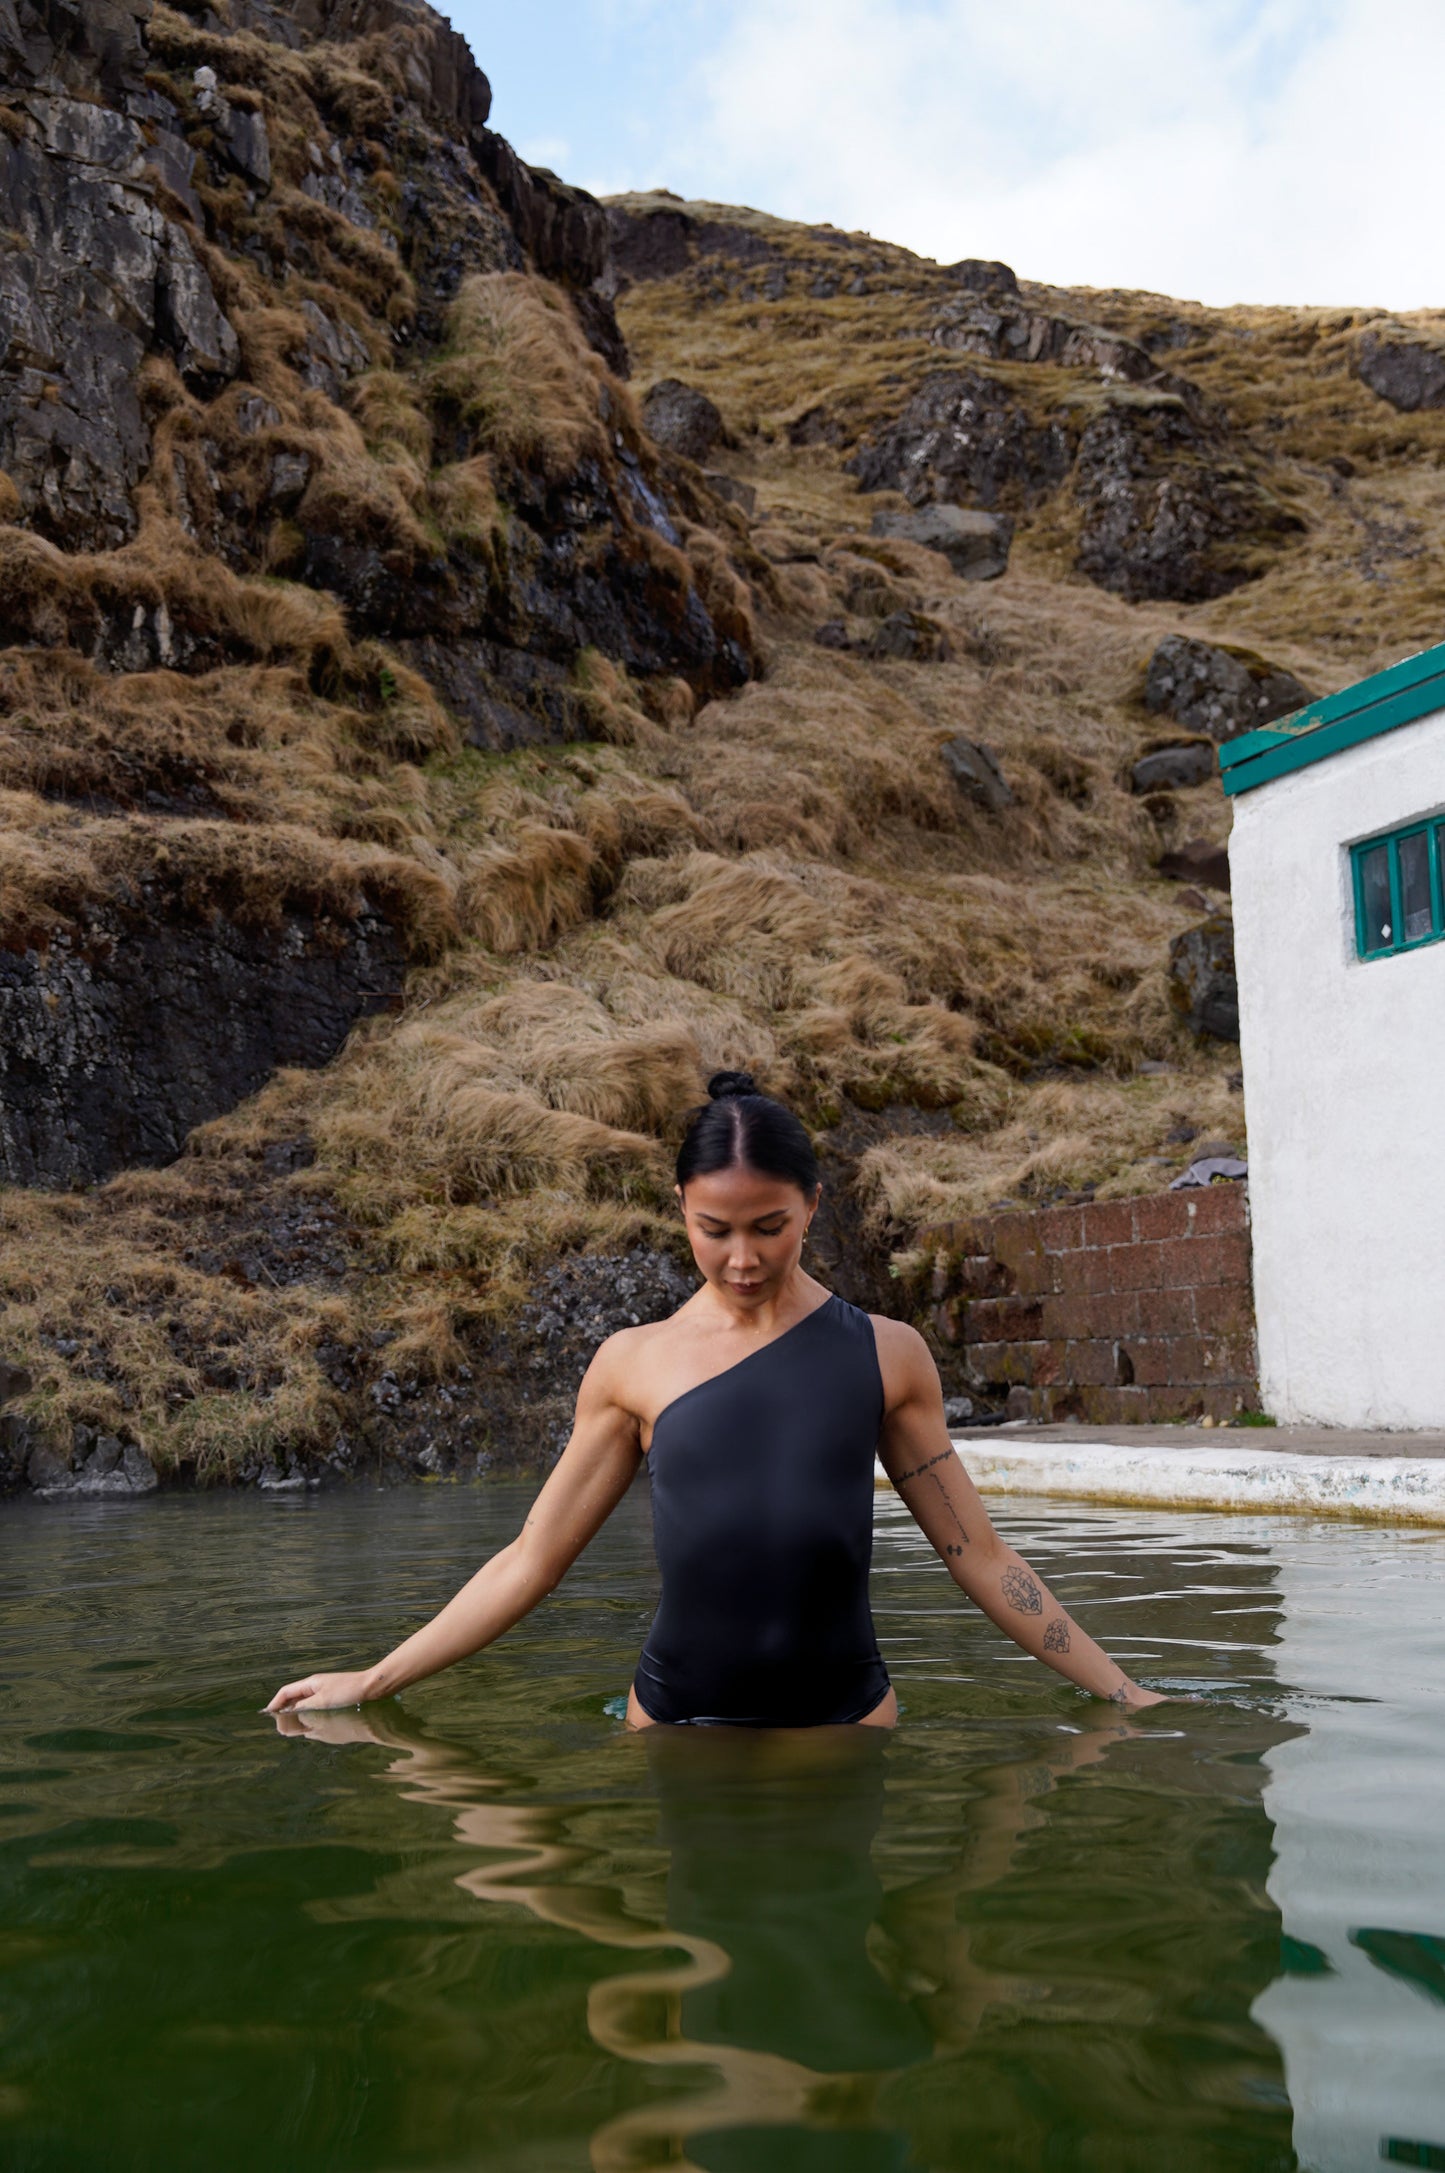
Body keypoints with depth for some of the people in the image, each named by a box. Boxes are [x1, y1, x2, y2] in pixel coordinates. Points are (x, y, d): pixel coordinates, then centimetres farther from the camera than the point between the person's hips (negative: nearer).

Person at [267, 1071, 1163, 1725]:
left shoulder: (886, 1354, 1)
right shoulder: (634, 1364, 1)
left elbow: (979, 1554, 7)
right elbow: (531, 1560, 7)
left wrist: (1123, 1692, 7)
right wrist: (372, 1682, 7)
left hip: (846, 1717, 0)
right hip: (676, 1717, 1)